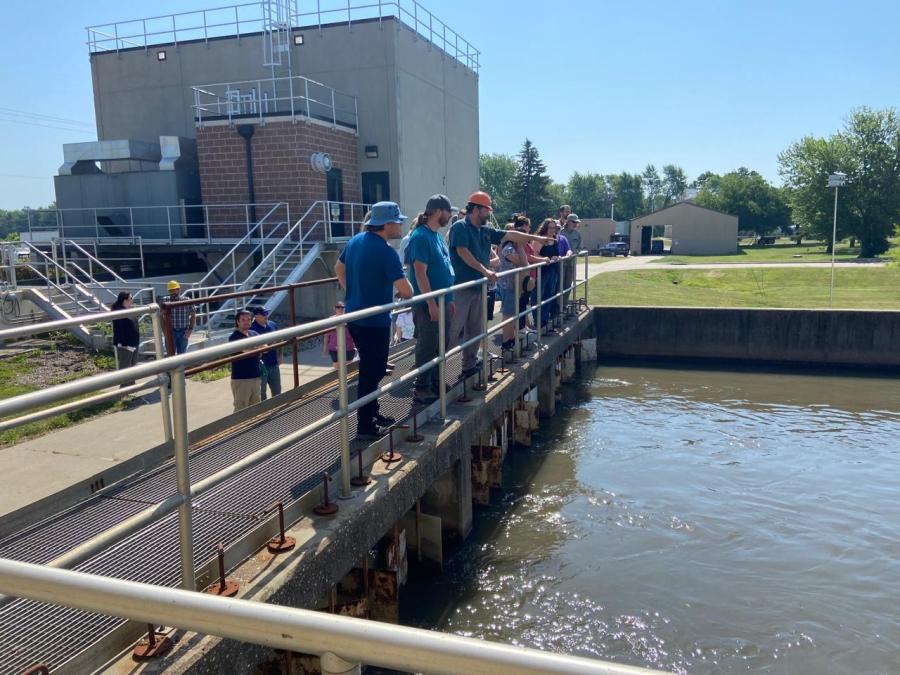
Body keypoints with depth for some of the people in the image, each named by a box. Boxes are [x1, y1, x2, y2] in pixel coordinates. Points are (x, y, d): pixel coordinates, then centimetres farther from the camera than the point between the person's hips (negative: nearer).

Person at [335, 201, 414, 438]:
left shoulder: (355, 241, 5)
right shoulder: (386, 252, -21)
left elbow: (339, 269, 19)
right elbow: (406, 292, -22)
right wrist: (400, 291, 0)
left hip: (355, 316, 9)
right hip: (374, 321, -9)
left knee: (371, 368, 21)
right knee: (372, 372, 2)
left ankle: (372, 413, 32)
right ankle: (365, 425, 11)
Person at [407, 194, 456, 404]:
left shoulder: (438, 236, 14)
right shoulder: (420, 236, -15)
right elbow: (420, 273, -20)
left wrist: (449, 299, 18)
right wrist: (432, 304, -21)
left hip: (443, 302, 9)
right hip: (428, 305, -9)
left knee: (441, 346, 16)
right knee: (427, 347, 0)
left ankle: (436, 383, 28)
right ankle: (421, 389, 10)